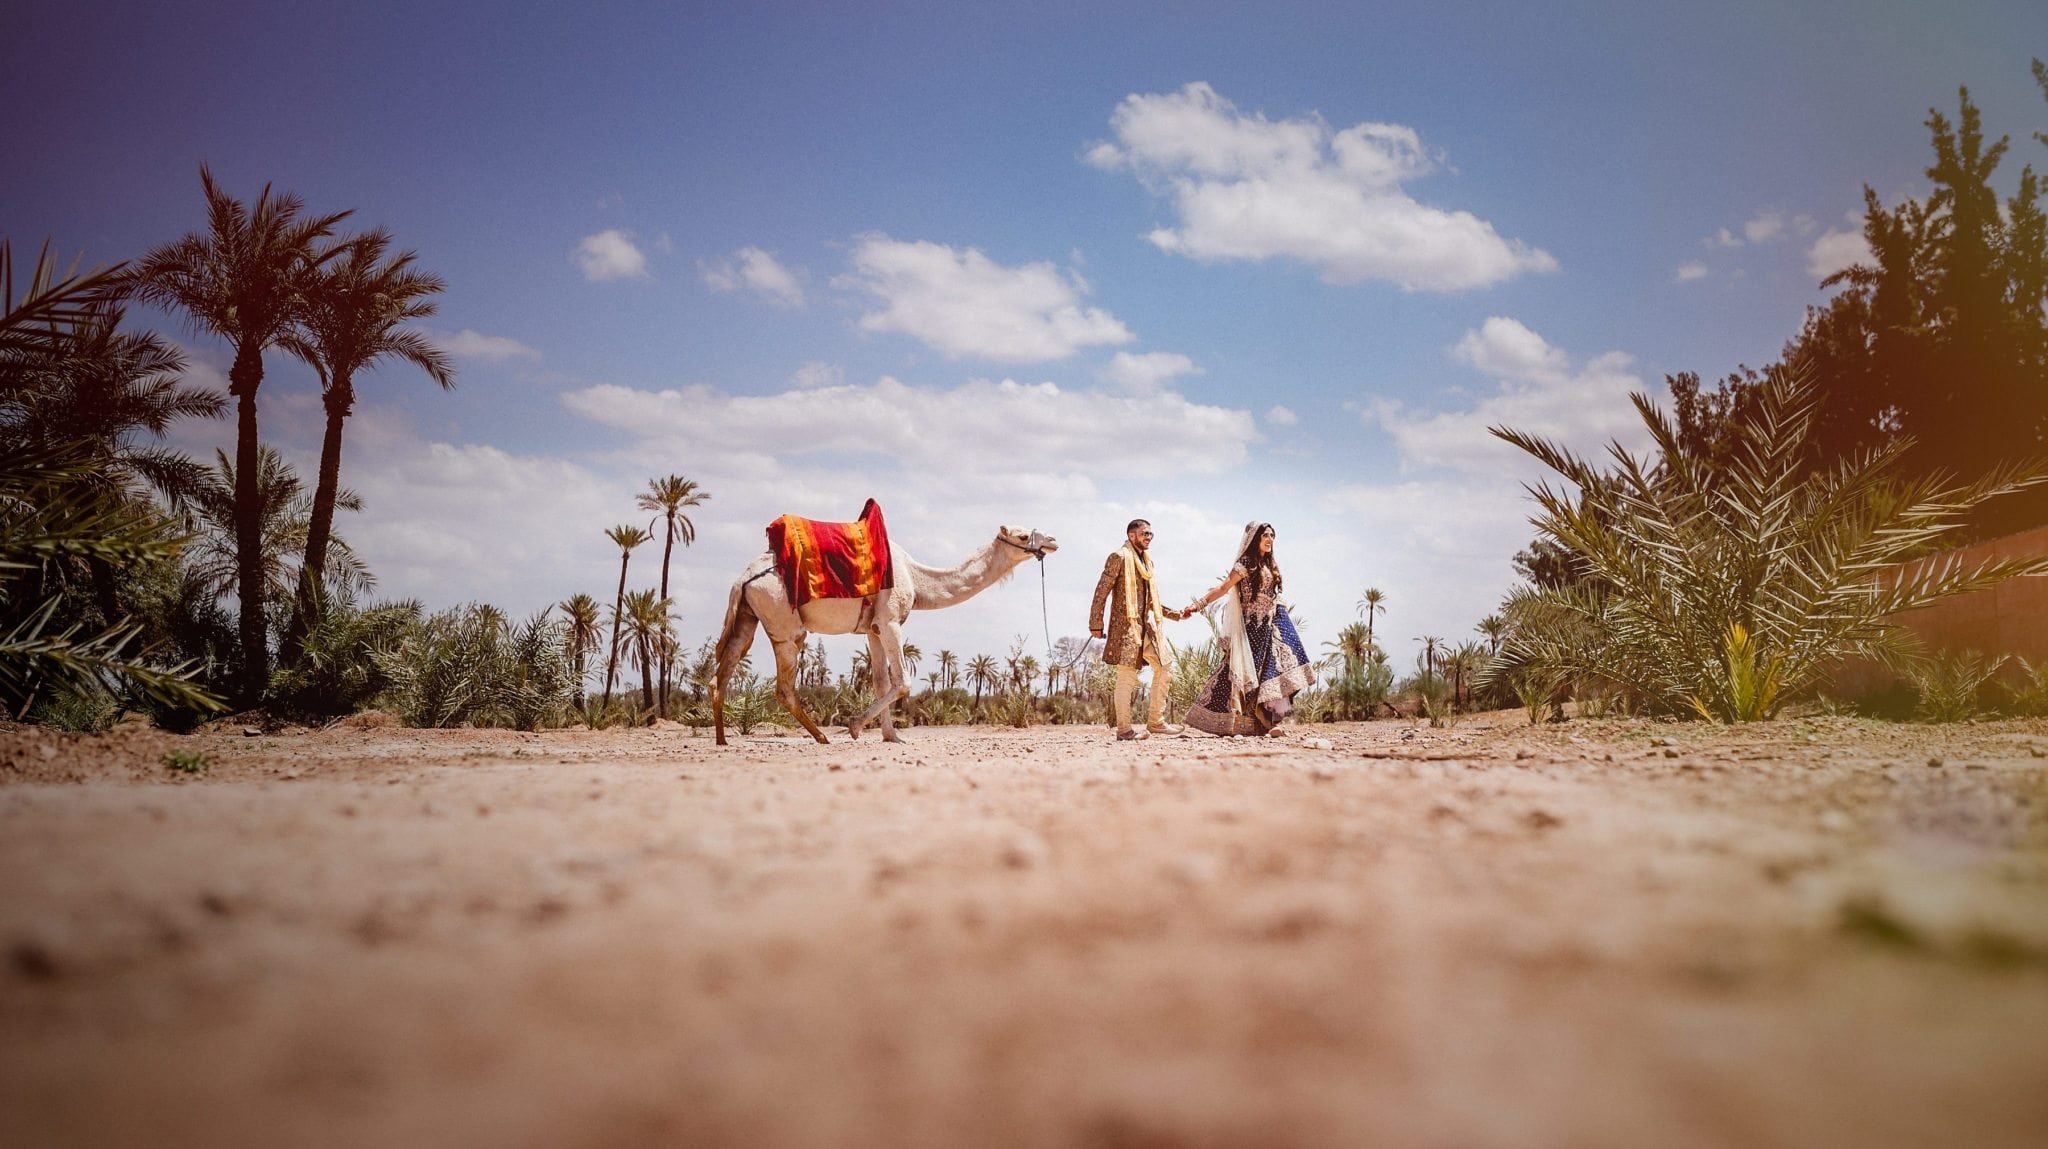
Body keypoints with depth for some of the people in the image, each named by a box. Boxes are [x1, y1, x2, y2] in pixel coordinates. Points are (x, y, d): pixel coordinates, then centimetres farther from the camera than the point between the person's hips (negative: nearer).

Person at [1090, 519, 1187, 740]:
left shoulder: (1146, 560, 19)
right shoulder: (1119, 557, -6)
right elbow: (1101, 591, -10)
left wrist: (1176, 614, 20)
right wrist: (1096, 624, -14)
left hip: (1147, 625, 9)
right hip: (1126, 625, -8)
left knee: (1165, 666, 6)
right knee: (1127, 676, -6)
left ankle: (1155, 721, 13)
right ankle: (1123, 729, 1)